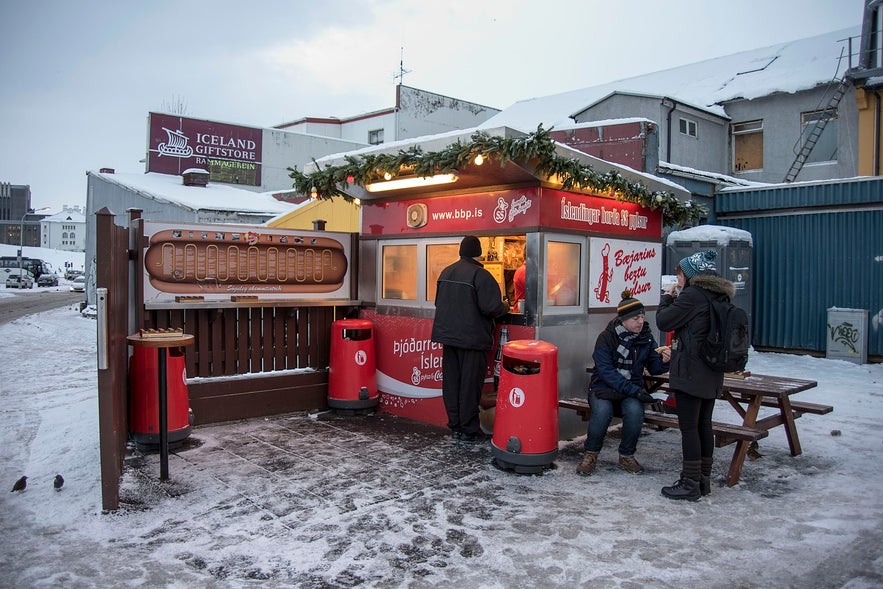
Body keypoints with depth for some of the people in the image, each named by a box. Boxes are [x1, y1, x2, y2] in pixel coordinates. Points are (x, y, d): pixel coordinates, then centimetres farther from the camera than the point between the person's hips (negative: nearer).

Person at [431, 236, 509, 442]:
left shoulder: (446, 272, 9)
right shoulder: (480, 275, -14)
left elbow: (438, 302, 18)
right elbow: (491, 307, -19)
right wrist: (505, 307, 1)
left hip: (448, 334, 7)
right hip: (472, 338, -7)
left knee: (451, 381, 11)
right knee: (470, 384, 2)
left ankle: (455, 426, 20)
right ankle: (469, 429, 9)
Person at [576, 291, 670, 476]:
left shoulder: (645, 337, 2)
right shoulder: (606, 337, -11)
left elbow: (653, 368, 3)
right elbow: (606, 372, -19)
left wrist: (664, 361, -20)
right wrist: (634, 390, -27)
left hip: (632, 388, 3)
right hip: (604, 386, -3)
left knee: (635, 410, -30)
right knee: (603, 410, -34)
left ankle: (626, 456, -5)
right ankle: (591, 454, -9)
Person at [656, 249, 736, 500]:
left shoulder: (692, 296, -15)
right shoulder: (719, 297, 12)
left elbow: (663, 321, -11)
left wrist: (668, 297, 5)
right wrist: (676, 298, 14)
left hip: (690, 372, -9)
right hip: (712, 375, 9)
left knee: (689, 427, -3)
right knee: (704, 424, 15)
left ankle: (690, 484, 1)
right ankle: (704, 479, 23)